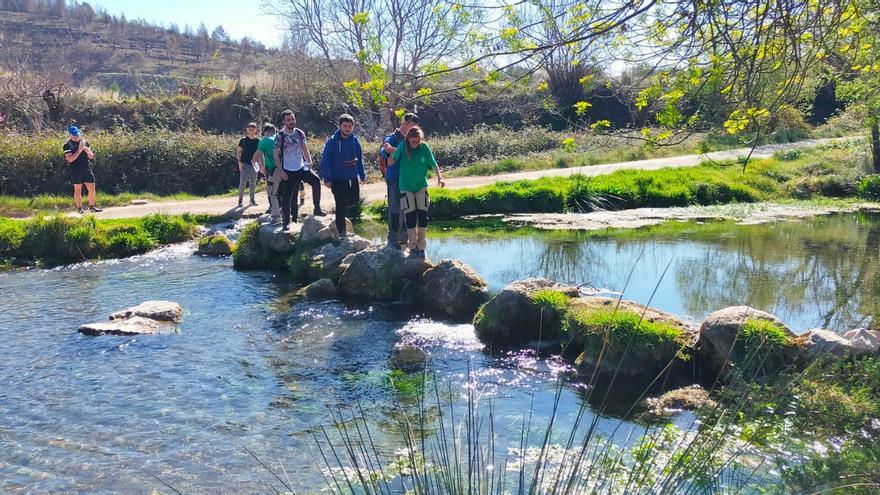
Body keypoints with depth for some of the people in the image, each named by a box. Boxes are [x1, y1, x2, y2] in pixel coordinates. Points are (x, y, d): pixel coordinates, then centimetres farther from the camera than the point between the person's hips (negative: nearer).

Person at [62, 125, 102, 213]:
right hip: (76, 171, -4)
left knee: (92, 189, 3)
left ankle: (92, 206, 14)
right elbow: (70, 159, -15)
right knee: (78, 190, 3)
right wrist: (79, 150, -19)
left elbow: (91, 156, 11)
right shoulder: (68, 145, -4)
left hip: (87, 169, 4)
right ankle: (79, 208, 10)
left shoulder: (84, 142, 11)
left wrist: (87, 150, -9)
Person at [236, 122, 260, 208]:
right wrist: (239, 162, -8)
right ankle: (240, 200, -3)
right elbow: (238, 152, 3)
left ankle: (252, 200, 22)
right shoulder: (243, 140, -1)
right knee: (242, 182, -11)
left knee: (253, 183, 11)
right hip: (244, 164, -3)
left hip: (254, 164, 3)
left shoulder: (258, 141, 4)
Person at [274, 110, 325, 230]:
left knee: (316, 180, -20)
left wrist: (309, 162, -5)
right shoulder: (280, 136, -8)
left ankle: (317, 208, -11)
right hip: (288, 171, -3)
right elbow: (276, 155, -6)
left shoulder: (300, 133, 3)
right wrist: (280, 171, -12)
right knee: (287, 196, 1)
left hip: (301, 168, 3)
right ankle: (286, 221, 15)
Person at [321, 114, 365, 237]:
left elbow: (359, 158, 12)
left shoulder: (355, 140, 2)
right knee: (341, 205, 0)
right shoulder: (332, 141, -12)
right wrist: (327, 178, -14)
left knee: (354, 201, 10)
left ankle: (341, 215, 40)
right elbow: (325, 160, -11)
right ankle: (341, 230, 13)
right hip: (338, 179, -5)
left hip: (352, 178, 5)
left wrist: (362, 175, 8)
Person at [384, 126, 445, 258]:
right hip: (406, 187, -1)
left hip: (422, 186, 1)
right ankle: (412, 247, 6)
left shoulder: (424, 147, -7)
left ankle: (421, 247, 5)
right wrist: (390, 153, -27)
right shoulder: (402, 147, -9)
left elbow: (433, 164, 0)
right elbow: (391, 163, -8)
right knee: (410, 217, -6)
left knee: (423, 216, -6)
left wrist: (439, 178, -12)